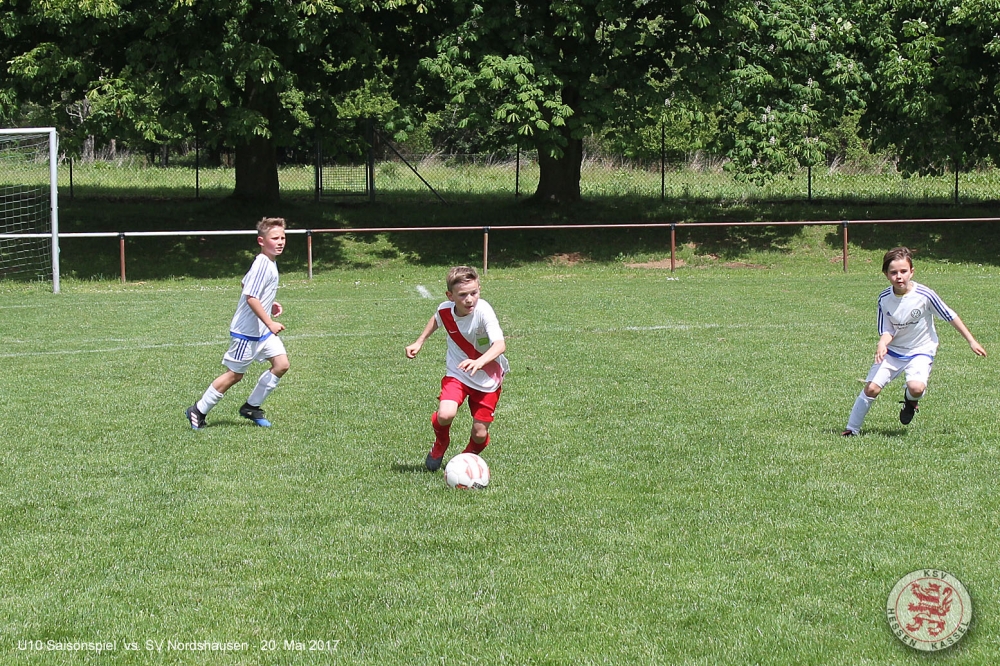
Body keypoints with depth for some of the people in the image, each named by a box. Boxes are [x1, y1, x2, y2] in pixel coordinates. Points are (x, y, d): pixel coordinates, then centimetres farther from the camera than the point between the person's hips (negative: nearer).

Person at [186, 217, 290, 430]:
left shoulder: (269, 263, 9)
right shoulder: (262, 265, -22)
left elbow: (245, 284, 23)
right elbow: (251, 298, -27)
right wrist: (270, 323, -26)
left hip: (263, 331, 10)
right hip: (246, 331, -10)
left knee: (281, 364, 0)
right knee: (235, 374, 0)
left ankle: (251, 407, 12)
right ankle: (199, 411, 15)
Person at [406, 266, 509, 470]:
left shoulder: (483, 312, -29)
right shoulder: (445, 309, -15)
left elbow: (500, 344, -42)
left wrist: (479, 362, -58)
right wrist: (419, 342, 14)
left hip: (487, 378, -2)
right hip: (457, 374, 2)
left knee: (480, 433, -2)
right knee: (445, 415, -22)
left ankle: (470, 454, 35)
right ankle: (441, 443, 14)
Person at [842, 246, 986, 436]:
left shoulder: (924, 295, -19)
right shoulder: (884, 299, -10)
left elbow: (950, 317, -8)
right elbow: (888, 330, -4)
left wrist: (972, 341, -4)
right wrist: (882, 343, -29)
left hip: (921, 351, -3)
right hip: (893, 351, 3)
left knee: (916, 387, -28)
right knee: (871, 388, -9)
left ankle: (910, 401, 10)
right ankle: (852, 429, 8)